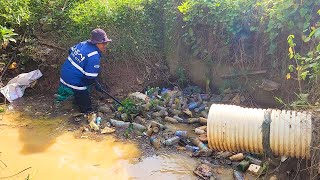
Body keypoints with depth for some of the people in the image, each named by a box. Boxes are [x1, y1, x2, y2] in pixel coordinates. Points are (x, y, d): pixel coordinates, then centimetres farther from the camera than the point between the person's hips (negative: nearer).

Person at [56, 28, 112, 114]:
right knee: (87, 109, 8)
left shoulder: (82, 44, -1)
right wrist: (97, 85, -5)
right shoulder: (94, 57, -26)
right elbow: (90, 77, -24)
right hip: (75, 84, -9)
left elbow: (71, 51, 19)